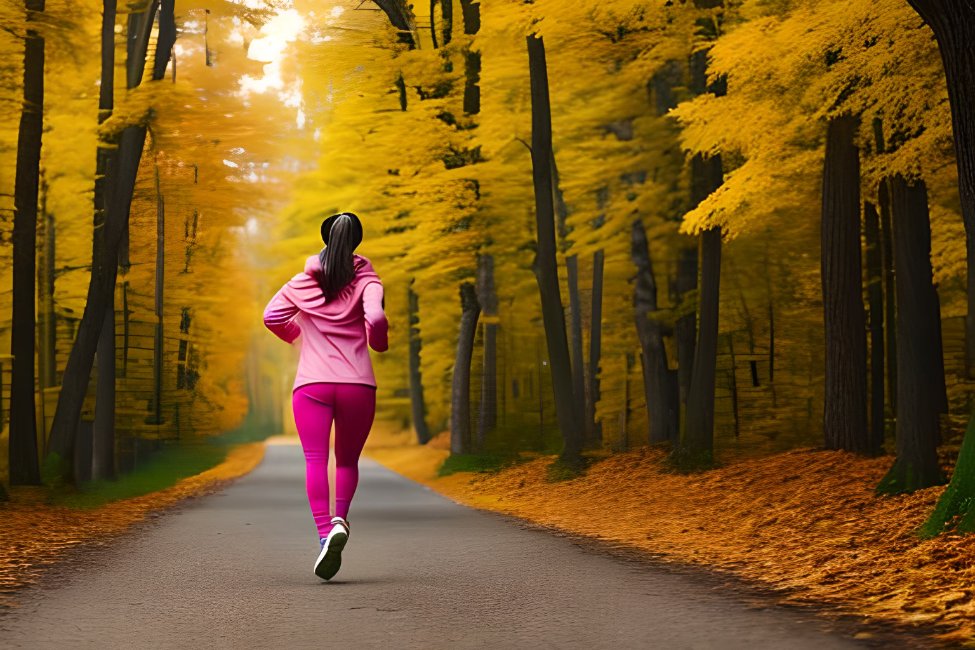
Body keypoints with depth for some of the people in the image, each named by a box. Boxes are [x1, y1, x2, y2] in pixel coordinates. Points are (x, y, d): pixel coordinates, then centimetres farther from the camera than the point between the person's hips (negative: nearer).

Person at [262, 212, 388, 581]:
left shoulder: (303, 282, 11)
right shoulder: (366, 280, 4)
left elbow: (272, 316, 4)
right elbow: (375, 318, -13)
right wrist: (379, 343, 9)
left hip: (312, 384, 0)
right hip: (357, 384, 0)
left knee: (316, 461, -9)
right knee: (347, 460, 16)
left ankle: (324, 534, -27)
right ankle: (340, 519, -6)